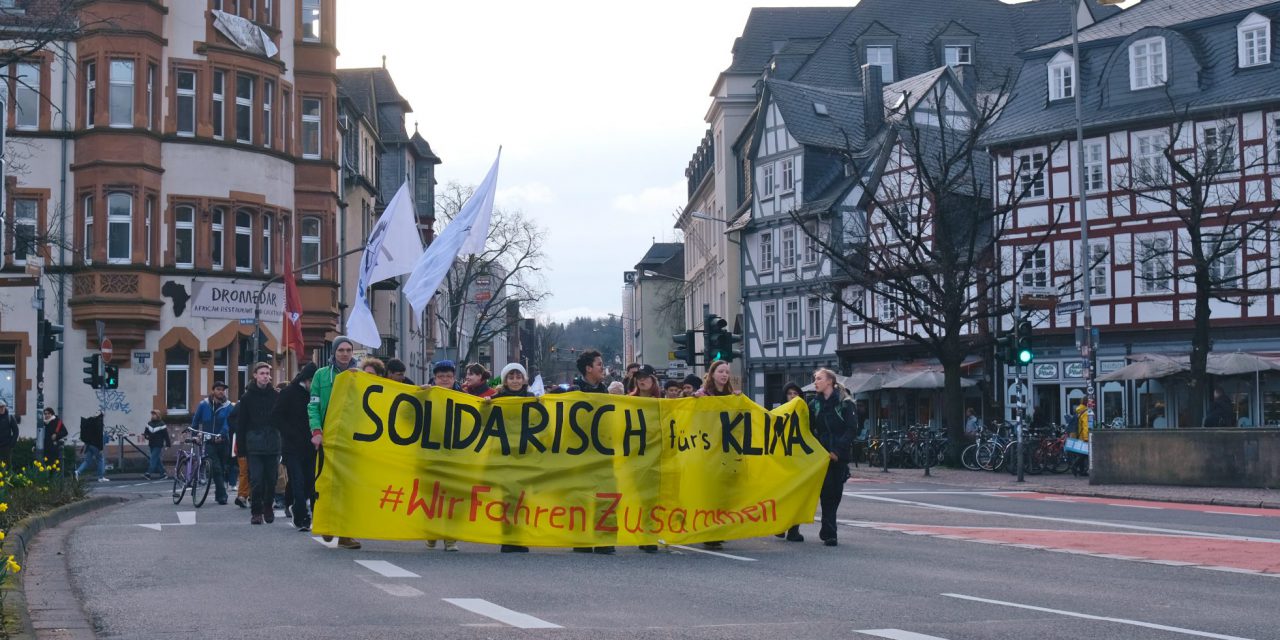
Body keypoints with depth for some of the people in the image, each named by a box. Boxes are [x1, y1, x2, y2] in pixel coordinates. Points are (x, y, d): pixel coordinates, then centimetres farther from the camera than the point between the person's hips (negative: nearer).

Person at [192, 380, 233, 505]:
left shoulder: (228, 406, 0)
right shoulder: (203, 405, 3)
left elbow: (227, 424, -12)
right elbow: (195, 420, 12)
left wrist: (221, 435, -26)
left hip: (222, 442, 1)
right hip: (208, 442, -1)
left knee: (222, 468, 9)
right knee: (216, 468, -14)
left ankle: (219, 495, 24)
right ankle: (222, 495, -14)